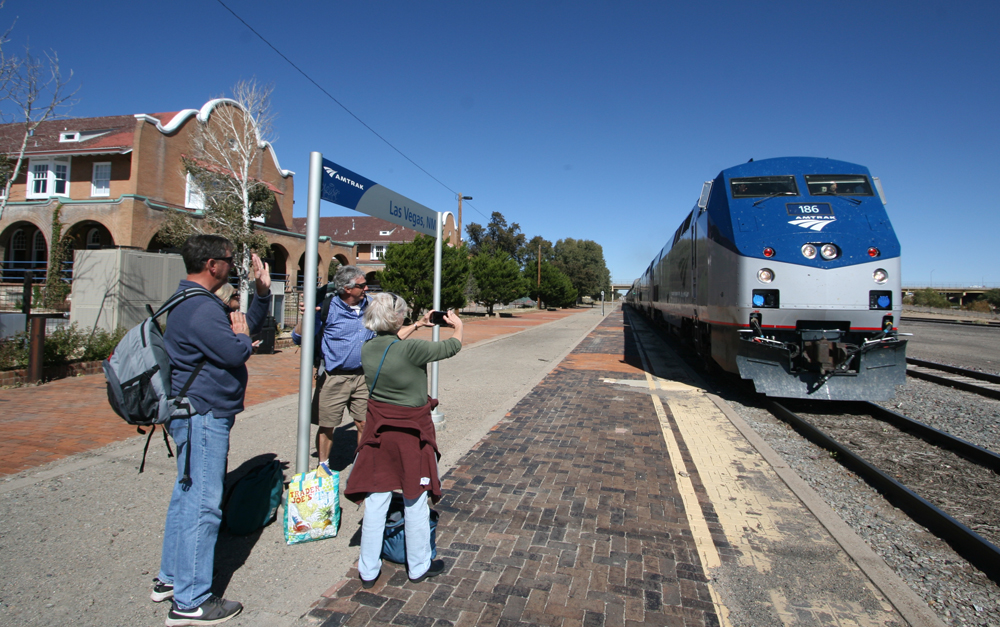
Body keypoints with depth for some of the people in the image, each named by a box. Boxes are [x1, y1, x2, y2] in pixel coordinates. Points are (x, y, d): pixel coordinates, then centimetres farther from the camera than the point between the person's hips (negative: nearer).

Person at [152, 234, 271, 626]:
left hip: (193, 414, 11)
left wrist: (262, 293, 10)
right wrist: (240, 333, -5)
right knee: (203, 505, -3)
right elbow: (236, 352, -25)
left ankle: (171, 579, 35)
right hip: (203, 417, -11)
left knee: (187, 496, 20)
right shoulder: (200, 308, -21)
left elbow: (247, 325, 19)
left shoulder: (193, 302, 15)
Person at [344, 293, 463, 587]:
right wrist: (457, 325, 13)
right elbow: (452, 346, -8)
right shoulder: (411, 349, -23)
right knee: (415, 502, 11)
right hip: (411, 432, -5)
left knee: (375, 501, 14)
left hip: (378, 430, 5)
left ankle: (368, 570, 26)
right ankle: (419, 567, 28)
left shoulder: (367, 349, -4)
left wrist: (417, 325, 29)